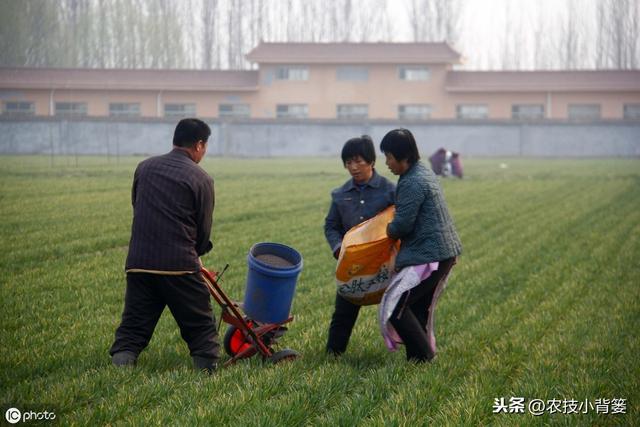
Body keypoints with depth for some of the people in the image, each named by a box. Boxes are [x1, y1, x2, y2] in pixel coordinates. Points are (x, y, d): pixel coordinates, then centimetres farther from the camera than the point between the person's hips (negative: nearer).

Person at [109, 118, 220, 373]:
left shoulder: (144, 168, 13)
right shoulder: (201, 179, -1)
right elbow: (203, 229, 4)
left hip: (139, 263, 4)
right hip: (179, 266, -4)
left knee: (132, 328, 7)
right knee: (201, 329, 9)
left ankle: (120, 368, -13)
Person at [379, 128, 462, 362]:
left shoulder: (412, 183, -18)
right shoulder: (425, 173, 14)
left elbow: (402, 225, -16)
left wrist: (388, 231, 4)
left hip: (428, 256, -10)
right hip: (445, 252, 10)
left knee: (394, 306, -6)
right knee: (420, 308, 16)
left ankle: (422, 356, -3)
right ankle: (422, 355, 19)